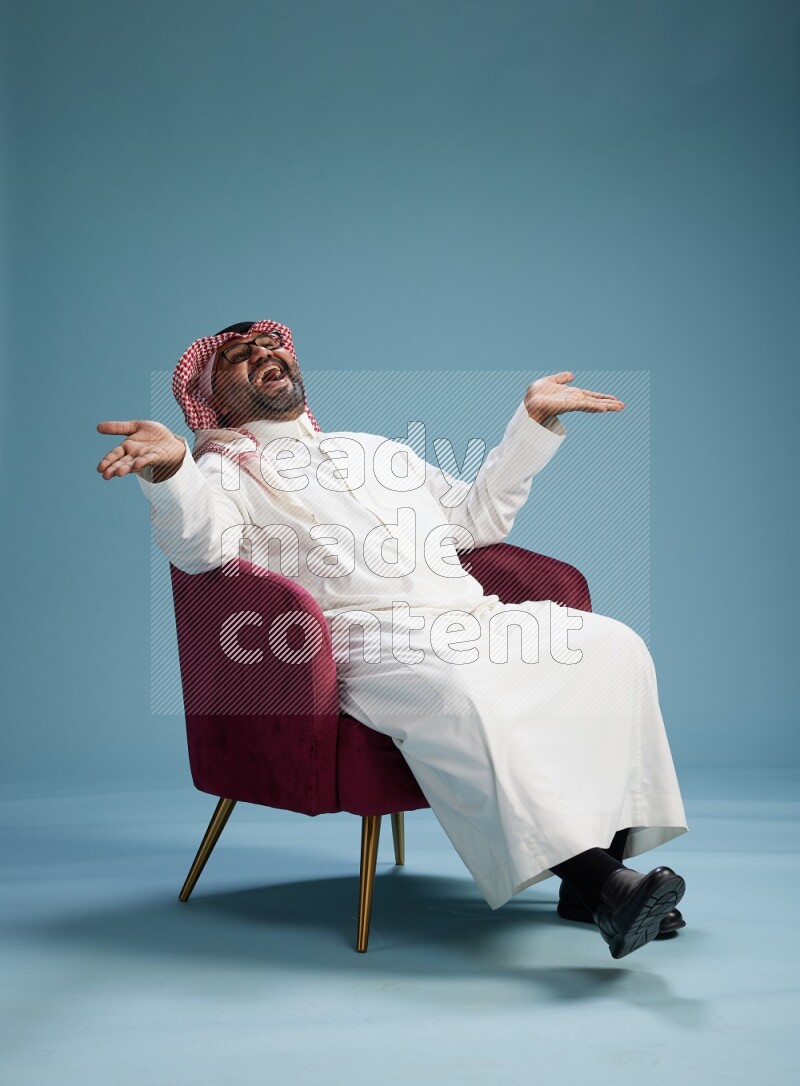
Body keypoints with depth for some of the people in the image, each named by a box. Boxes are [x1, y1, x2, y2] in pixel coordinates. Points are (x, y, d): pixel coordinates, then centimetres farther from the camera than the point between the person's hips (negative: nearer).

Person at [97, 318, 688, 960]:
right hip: (372, 639, -6)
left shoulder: (375, 450, 35)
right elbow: (199, 546, -8)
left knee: (610, 645, -15)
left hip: (473, 618, 7)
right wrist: (169, 470, -29)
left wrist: (534, 423, 33)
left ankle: (608, 855, -18)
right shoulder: (226, 470, 16)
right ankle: (599, 882, -37)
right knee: (462, 697, -37)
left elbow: (478, 518, 37)